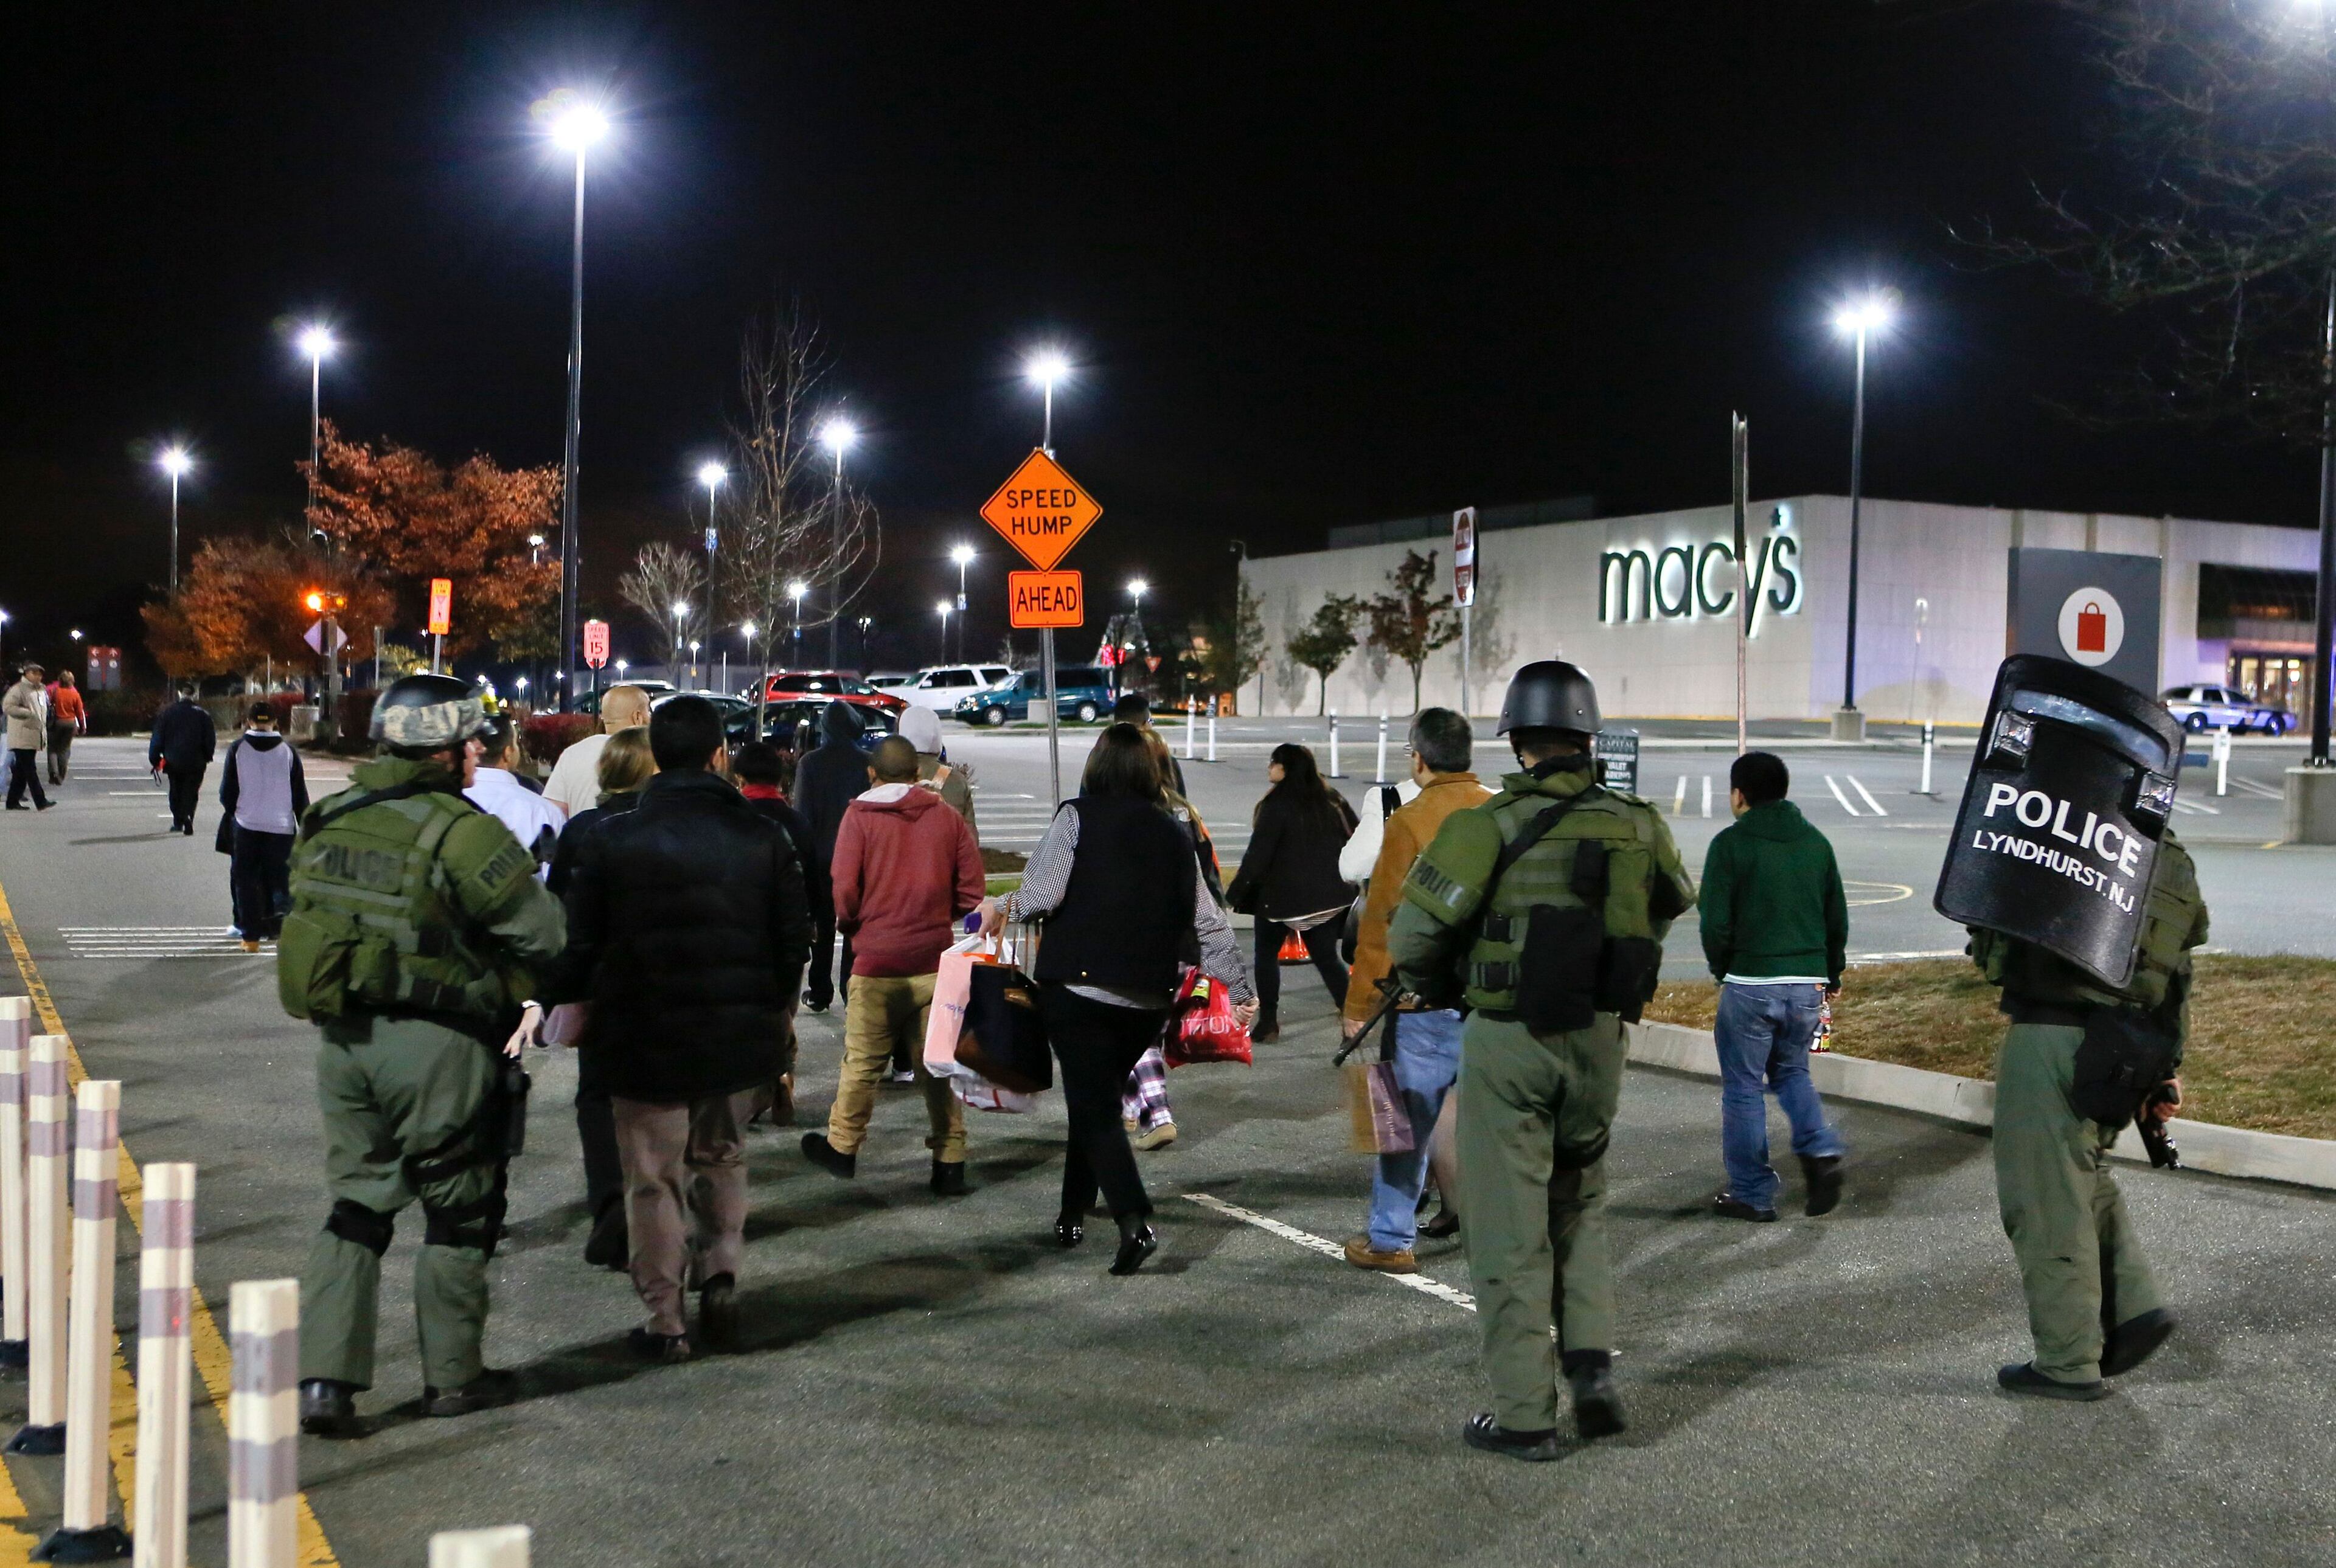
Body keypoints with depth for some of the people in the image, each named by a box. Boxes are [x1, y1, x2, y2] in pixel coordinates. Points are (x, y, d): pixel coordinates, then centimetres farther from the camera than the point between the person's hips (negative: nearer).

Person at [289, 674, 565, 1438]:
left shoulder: (328, 822, 7)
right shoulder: (461, 832, -15)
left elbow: (305, 916, 14)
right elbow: (544, 939, -13)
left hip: (342, 1036, 6)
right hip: (437, 1046, -6)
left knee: (357, 1202, 14)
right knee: (459, 1209, 9)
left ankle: (323, 1377, 6)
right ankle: (453, 1377, 20)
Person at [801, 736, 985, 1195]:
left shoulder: (859, 816, -4)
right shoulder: (948, 817, 3)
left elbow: (845, 892, -9)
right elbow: (971, 892, 3)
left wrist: (849, 926, 12)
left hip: (878, 960, -2)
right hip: (936, 960, 2)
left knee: (863, 1061, 9)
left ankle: (842, 1147, 23)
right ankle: (950, 1162, 10)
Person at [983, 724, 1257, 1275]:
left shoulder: (1078, 817, -4)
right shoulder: (1173, 834, 9)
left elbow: (1041, 894, -15)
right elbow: (1207, 920, 9)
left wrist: (1001, 910, 6)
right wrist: (1240, 987, 15)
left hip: (1078, 986, -5)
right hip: (1149, 999, 5)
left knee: (1094, 1107, -4)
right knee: (1098, 1098, 20)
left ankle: (1135, 1222, -20)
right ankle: (1073, 1214, 27)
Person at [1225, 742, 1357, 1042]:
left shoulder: (1276, 805, -15)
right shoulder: (1332, 801, 4)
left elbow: (1257, 855, -16)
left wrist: (1234, 894, -10)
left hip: (1281, 895, -5)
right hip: (1329, 897, 5)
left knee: (1267, 954, 13)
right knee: (1327, 958, 12)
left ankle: (1268, 1022, 10)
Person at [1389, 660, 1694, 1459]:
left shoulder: (1490, 825, -14)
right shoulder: (1637, 826, 0)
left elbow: (1413, 933, -13)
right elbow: (1674, 905, 19)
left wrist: (1434, 989, 8)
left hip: (1508, 1041, -4)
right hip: (1598, 1041, 4)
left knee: (1510, 1229, 5)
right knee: (1578, 1206, 23)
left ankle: (1525, 1415, 9)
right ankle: (1591, 1360, 10)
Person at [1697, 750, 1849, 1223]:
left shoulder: (1731, 843, -8)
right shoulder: (1815, 841, 8)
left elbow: (1715, 923, -12)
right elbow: (1837, 916, 13)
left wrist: (1722, 969, 6)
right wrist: (1831, 973, 25)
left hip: (1750, 984, -5)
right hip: (1808, 984, 5)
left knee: (1743, 1086, 6)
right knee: (1791, 1071, 23)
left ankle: (1753, 1195, 10)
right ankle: (1820, 1150, 1)